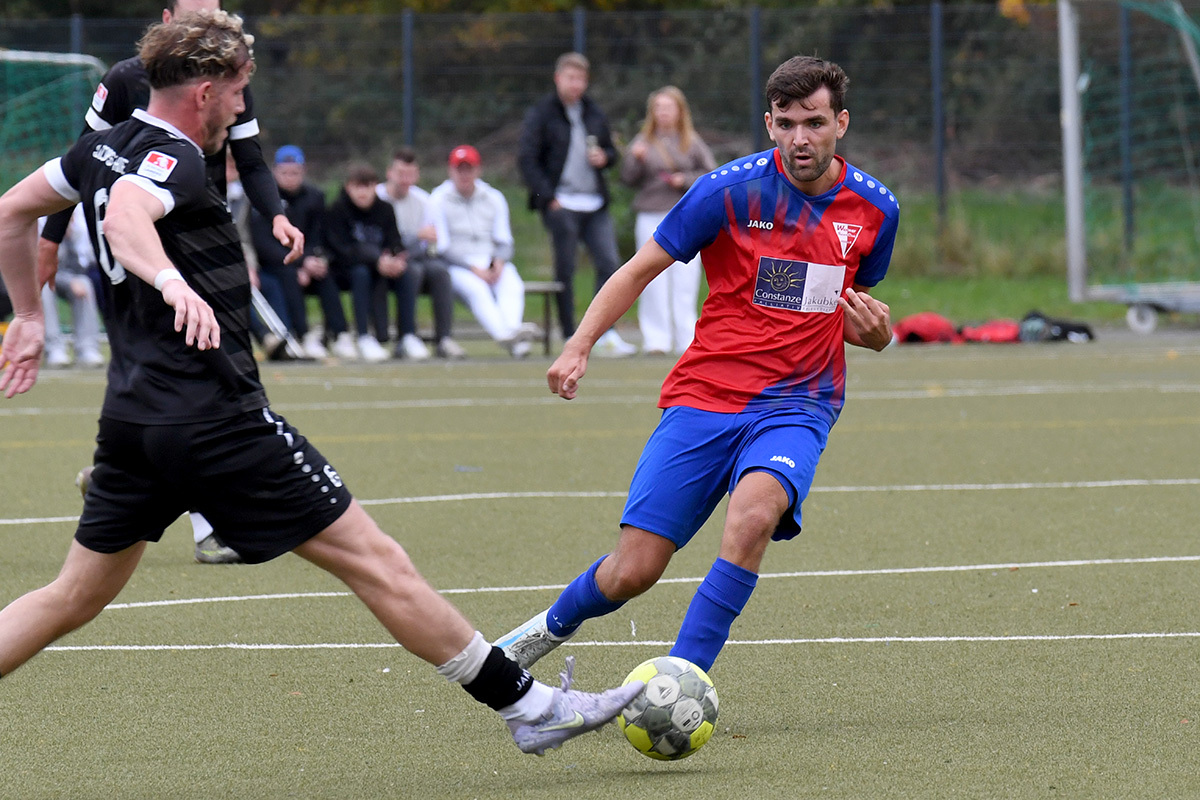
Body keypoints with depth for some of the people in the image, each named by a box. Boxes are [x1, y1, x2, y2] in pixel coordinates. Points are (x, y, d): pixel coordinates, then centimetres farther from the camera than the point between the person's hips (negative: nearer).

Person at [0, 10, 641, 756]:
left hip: (133, 420, 9)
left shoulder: (104, 148, 12)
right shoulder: (174, 161, -15)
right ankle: (529, 705, 0)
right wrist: (172, 281, -53)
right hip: (217, 417, -9)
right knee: (377, 561, -4)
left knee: (76, 596, 16)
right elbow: (123, 216, -36)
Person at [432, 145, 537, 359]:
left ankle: (513, 329, -55)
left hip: (492, 263, 4)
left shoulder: (494, 198, 15)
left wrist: (499, 261, -10)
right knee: (476, 288, -36)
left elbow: (504, 242, 14)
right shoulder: (439, 199, 2)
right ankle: (504, 335, -59)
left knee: (513, 285, -30)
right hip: (456, 266, -4)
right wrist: (474, 268, -17)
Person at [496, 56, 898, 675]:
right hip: (704, 397, -1)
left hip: (797, 403, 1)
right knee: (630, 574, -4)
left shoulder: (874, 209, 3)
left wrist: (875, 333, -4)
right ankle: (554, 626, 31)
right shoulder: (731, 189, -8)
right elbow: (641, 269, 3)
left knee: (754, 512, -33)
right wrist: (579, 346, -9)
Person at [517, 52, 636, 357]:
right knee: (565, 269, -3)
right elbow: (526, 158, -7)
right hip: (561, 203, -5)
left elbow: (610, 150, 25)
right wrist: (547, 197, -13)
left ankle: (607, 334, -3)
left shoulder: (594, 113, 13)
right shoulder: (542, 113, -2)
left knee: (609, 262, -5)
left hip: (594, 204, 5)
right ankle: (570, 338, 2)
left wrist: (604, 157, 0)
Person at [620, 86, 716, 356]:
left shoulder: (692, 142, 7)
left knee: (685, 281, -3)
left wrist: (686, 180, -6)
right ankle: (655, 340, 3)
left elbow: (710, 174, 8)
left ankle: (687, 340, 1)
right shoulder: (643, 141, 7)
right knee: (653, 283, -1)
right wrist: (635, 159, -15)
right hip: (651, 219, 0)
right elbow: (628, 178, 3)